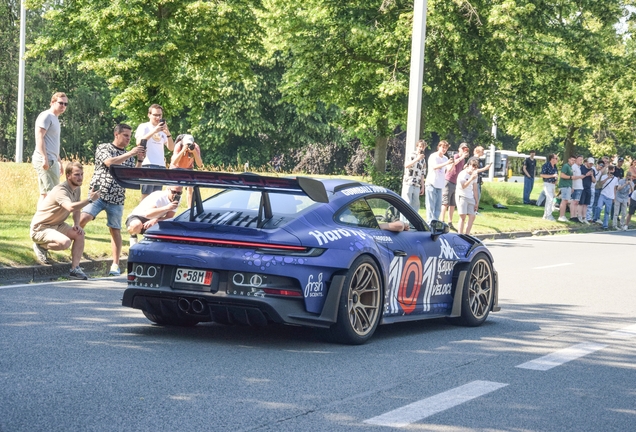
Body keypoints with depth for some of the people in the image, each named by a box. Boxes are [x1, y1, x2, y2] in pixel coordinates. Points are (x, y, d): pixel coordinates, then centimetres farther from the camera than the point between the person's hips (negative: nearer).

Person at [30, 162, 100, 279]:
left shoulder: (77, 188, 3)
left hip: (57, 225, 9)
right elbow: (71, 207, -46)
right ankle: (41, 247, -3)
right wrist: (89, 199, -41)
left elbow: (77, 209, 18)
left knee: (79, 234, -8)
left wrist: (76, 224, 0)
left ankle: (75, 269, -5)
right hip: (40, 229, -9)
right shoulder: (61, 190, -26)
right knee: (65, 242, -32)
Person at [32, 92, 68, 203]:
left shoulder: (55, 118, 23)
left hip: (51, 160, 10)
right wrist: (45, 158, -24)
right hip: (45, 160, -10)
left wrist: (59, 160, 29)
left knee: (45, 194, 8)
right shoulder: (46, 116, -7)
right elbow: (39, 137, -17)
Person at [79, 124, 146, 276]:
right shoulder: (103, 148, 3)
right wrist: (130, 154, -17)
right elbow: (109, 162, -17)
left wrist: (139, 160, -3)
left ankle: (115, 265, 8)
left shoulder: (129, 155, 14)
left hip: (117, 199, 3)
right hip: (98, 194, -3)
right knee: (83, 219, -22)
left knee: (115, 230, 4)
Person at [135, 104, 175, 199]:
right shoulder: (143, 127, 3)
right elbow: (139, 142, -15)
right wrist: (154, 131, -22)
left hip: (161, 166, 6)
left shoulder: (162, 129, 19)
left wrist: (168, 134, -6)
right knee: (146, 196, -11)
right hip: (148, 165, -6)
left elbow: (171, 148, 11)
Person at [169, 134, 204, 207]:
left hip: (188, 168, 1)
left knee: (190, 189, -12)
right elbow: (174, 162, -45)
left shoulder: (196, 147, -29)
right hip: (176, 168, -1)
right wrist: (183, 150, -53)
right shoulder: (178, 146, -33)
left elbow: (199, 165, -35)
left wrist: (194, 152, -47)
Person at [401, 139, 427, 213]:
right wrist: (417, 159, -22)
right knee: (407, 203, -10)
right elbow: (406, 165, -17)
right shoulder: (411, 155, 2)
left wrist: (422, 187, 15)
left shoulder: (423, 160, 19)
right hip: (408, 184, -6)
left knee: (415, 205, 2)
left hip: (417, 185, 6)